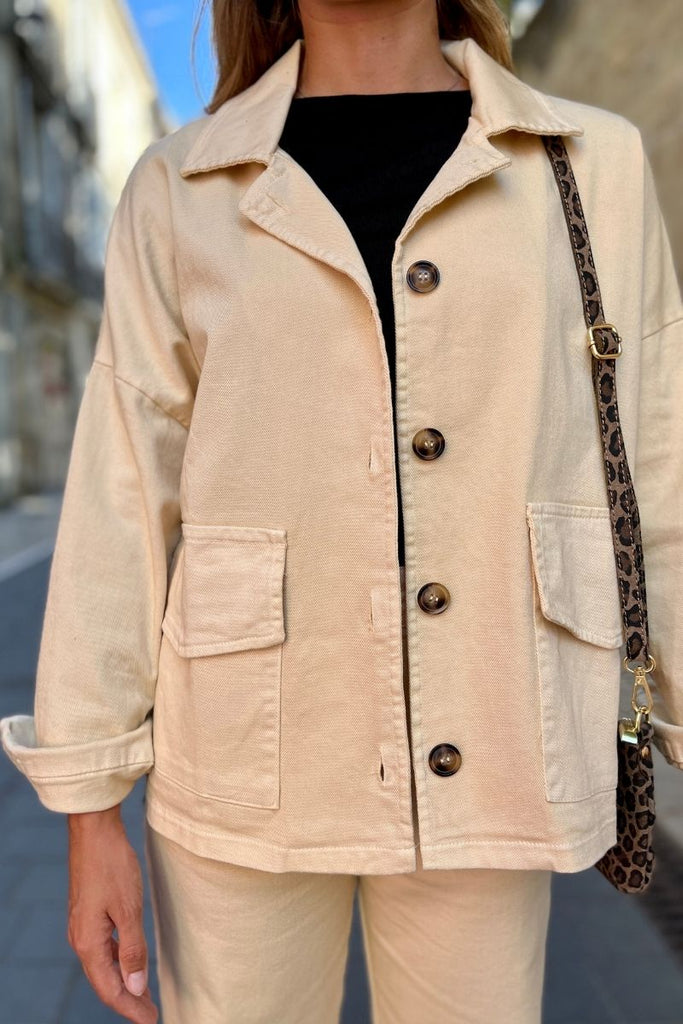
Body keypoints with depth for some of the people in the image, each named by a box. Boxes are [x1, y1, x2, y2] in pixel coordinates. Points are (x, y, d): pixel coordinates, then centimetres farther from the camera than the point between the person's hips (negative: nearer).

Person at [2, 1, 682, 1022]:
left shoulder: (600, 164, 4)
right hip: (243, 764, 0)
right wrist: (92, 808, 0)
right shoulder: (180, 189, 3)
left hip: (483, 770, 1)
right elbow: (122, 501, 0)